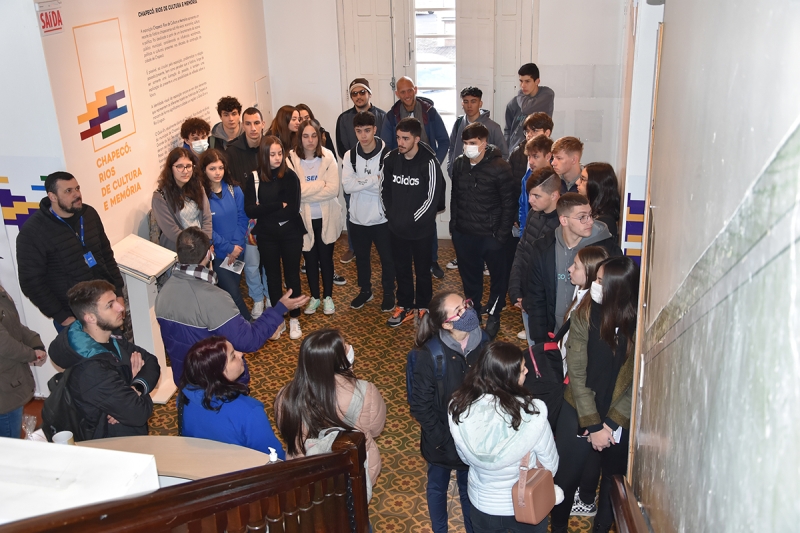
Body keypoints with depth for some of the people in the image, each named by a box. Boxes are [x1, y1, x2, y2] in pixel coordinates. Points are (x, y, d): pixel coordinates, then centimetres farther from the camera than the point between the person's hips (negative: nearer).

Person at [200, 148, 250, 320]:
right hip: (217, 254, -4)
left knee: (233, 288, 13)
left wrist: (236, 245, -11)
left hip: (237, 250, 4)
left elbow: (241, 219, 1)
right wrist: (228, 248, -12)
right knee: (232, 293, -5)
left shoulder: (234, 190, 0)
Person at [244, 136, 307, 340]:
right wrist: (278, 205, -18)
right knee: (273, 276, 13)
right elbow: (249, 210, -12)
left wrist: (264, 209, -13)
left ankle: (294, 318, 23)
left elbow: (293, 209, -16)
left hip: (291, 234, -1)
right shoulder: (254, 178, -5)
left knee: (292, 275, 9)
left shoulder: (290, 176, -9)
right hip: (266, 236, 1)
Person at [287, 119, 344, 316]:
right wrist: (321, 184, -18)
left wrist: (306, 191, -18)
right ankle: (314, 297, 31)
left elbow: (333, 190, -16)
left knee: (326, 258, 11)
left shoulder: (328, 157, -8)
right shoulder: (292, 159, -9)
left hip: (326, 217, 0)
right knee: (310, 259, 13)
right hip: (304, 218, 0)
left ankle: (328, 297, 28)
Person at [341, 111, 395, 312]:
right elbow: (347, 186, -13)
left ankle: (388, 293, 29)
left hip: (382, 218, -3)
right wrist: (374, 179, -20)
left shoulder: (386, 155, -12)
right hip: (358, 218, 4)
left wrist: (360, 182, -17)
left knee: (387, 258, 11)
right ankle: (365, 290, 38)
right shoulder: (349, 156, -2)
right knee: (361, 257, 19)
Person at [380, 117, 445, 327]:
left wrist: (412, 220, -13)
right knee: (401, 268, 16)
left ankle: (423, 307, 29)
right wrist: (391, 215, 1)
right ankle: (404, 306, 32)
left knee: (422, 270, 11)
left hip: (422, 228, -4)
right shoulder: (390, 158, -3)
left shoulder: (429, 163, -17)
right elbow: (384, 189, 8)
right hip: (396, 227, 4)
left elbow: (432, 198, -17)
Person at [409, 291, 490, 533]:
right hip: (443, 440, -2)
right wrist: (440, 438, -16)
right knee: (438, 487, 24)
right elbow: (420, 404, -19)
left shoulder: (482, 343, -14)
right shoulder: (431, 354, -25)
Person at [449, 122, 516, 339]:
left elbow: (509, 204, -12)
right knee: (469, 276, 17)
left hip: (491, 235, -4)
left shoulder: (500, 167, -14)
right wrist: (453, 224, 10)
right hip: (463, 234, 5)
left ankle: (493, 315, 28)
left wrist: (502, 235, -14)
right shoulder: (459, 164, 2)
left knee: (498, 277, 10)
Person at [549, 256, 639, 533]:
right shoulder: (584, 315, -14)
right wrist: (592, 425, -13)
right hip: (579, 411, 0)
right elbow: (577, 373, -12)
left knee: (614, 478, 18)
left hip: (621, 417, 0)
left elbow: (637, 384, -12)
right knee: (566, 476, 10)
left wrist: (609, 425, -13)